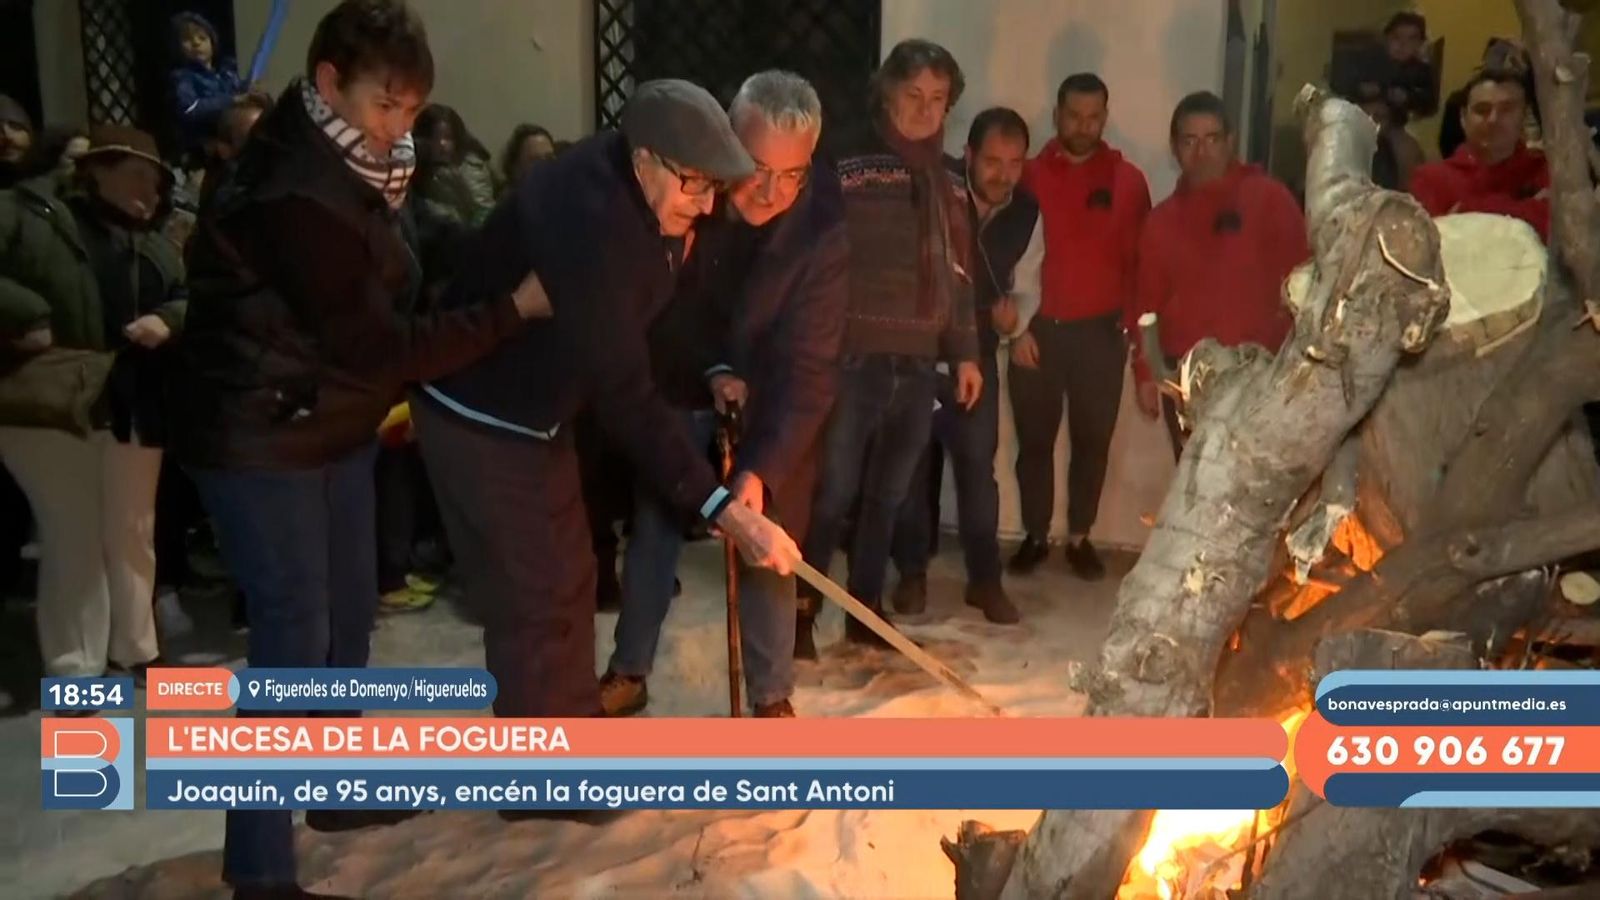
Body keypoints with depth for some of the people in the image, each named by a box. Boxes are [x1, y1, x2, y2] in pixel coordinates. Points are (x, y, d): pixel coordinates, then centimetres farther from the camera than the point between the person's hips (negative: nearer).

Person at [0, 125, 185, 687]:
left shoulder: (154, 249, 18)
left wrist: (169, 320, -6)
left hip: (133, 408, 5)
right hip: (49, 404, -5)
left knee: (132, 531, 13)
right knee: (73, 535, -2)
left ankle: (135, 648, 27)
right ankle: (75, 666, 11)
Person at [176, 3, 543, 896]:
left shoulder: (352, 169, 4)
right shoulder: (298, 192, -25)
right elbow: (374, 345, -24)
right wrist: (514, 308, -21)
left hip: (335, 426, 9)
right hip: (259, 438, -9)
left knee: (349, 613, 16)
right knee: (296, 634, -5)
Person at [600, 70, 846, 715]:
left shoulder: (822, 228, -28)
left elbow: (806, 367, -30)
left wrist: (760, 469, -38)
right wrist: (710, 371, -21)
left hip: (771, 405, -2)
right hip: (681, 393, 2)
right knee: (651, 530, 10)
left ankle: (771, 696, 19)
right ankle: (628, 672, 27)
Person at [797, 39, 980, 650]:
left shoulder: (948, 187, 14)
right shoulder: (850, 171, -4)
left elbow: (957, 278, 18)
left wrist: (964, 353, 15)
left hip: (919, 367, 5)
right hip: (855, 361, -5)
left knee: (888, 497, 12)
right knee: (833, 492, -2)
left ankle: (865, 609, 24)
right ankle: (801, 609, 12)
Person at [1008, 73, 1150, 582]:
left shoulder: (1127, 180, 2)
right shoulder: (1030, 174, 1)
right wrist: (1018, 325, -4)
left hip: (1101, 331, 0)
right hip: (1038, 328, 0)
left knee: (1092, 439, 6)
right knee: (1034, 438, 6)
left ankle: (1079, 538, 19)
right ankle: (1035, 536, 18)